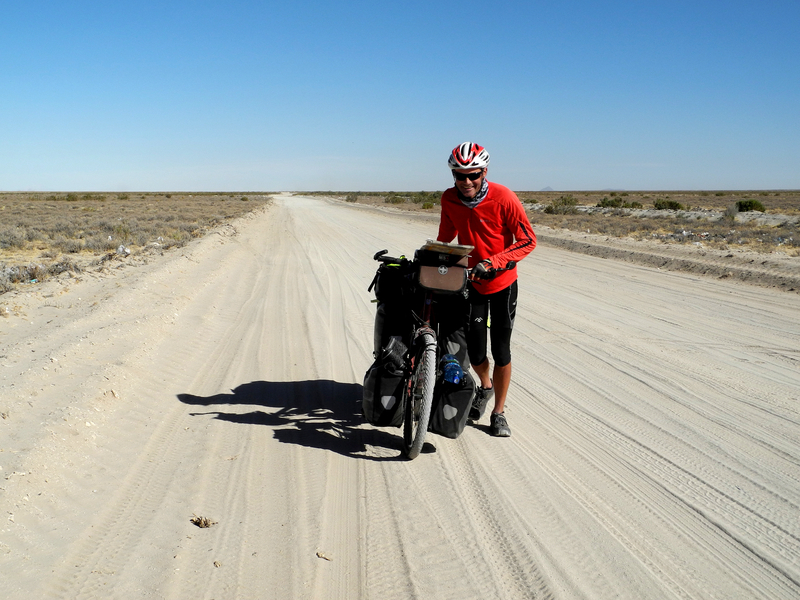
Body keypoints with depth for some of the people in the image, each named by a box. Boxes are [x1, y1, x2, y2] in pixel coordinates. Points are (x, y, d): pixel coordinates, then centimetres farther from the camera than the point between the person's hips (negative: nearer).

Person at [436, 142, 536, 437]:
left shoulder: (504, 198, -21)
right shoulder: (449, 199, -8)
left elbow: (528, 241, -17)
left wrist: (492, 262, -27)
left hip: (502, 283, -3)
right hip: (470, 282, 3)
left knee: (501, 351, 0)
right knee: (475, 352, 3)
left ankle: (499, 413, 19)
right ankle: (485, 386, 38)